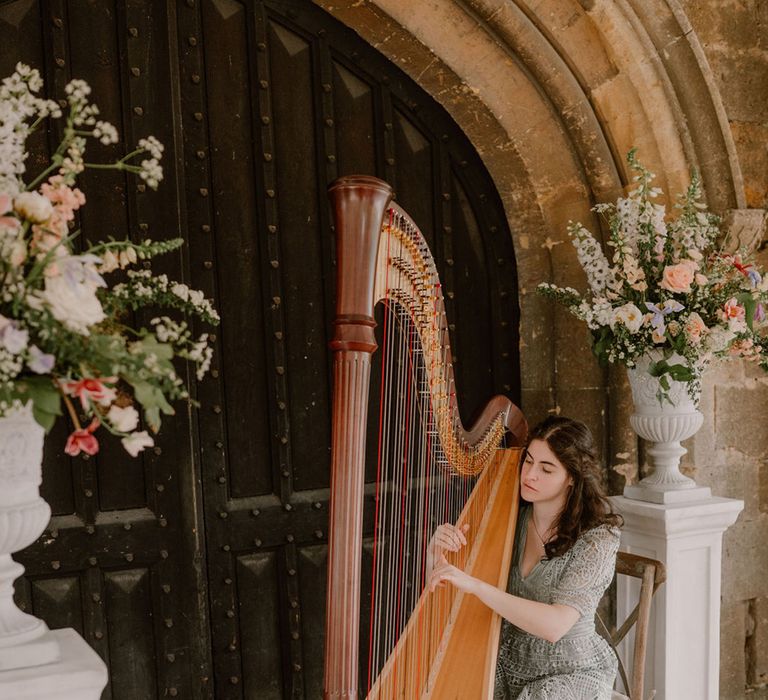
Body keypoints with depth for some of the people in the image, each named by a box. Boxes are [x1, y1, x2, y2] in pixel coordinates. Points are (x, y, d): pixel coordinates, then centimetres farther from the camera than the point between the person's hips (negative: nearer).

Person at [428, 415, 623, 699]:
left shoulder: (598, 539, -17)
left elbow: (555, 625, -29)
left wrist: (474, 585, -36)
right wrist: (439, 545, -20)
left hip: (570, 673, -3)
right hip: (508, 662, 3)